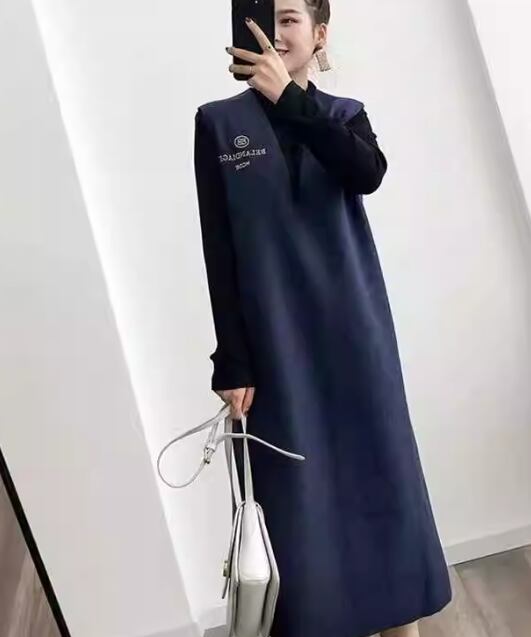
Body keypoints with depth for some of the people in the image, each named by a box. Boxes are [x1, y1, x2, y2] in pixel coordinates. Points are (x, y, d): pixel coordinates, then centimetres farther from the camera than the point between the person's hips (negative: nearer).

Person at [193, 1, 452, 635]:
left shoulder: (344, 113, 11)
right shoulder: (219, 123, 4)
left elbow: (368, 174, -13)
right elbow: (219, 253, -3)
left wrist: (290, 98, -17)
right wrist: (232, 363, -8)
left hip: (353, 332, 2)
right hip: (277, 343, -2)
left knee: (379, 474, 10)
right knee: (299, 496, 4)